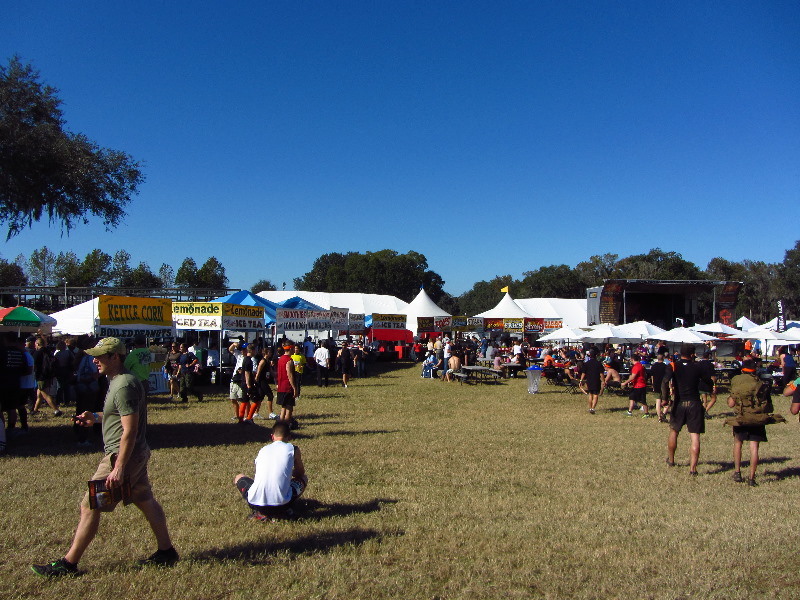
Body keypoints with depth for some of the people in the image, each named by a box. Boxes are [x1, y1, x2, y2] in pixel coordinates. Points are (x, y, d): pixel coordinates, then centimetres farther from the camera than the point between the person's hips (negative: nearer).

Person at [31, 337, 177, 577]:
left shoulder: (124, 387, -22)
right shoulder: (119, 381, 11)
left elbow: (130, 430, -25)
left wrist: (118, 468, -25)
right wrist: (96, 417, 13)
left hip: (122, 456, -10)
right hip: (137, 454, 10)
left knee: (90, 507, 1)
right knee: (146, 501, 15)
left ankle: (68, 564, 14)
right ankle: (166, 552, 23)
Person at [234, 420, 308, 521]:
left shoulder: (262, 450, 15)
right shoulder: (293, 449, 6)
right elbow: (300, 473, 23)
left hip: (255, 503, 2)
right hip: (281, 504, -2)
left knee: (239, 477, 32)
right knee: (304, 478, 27)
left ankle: (259, 512, 13)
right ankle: (283, 511, 6)